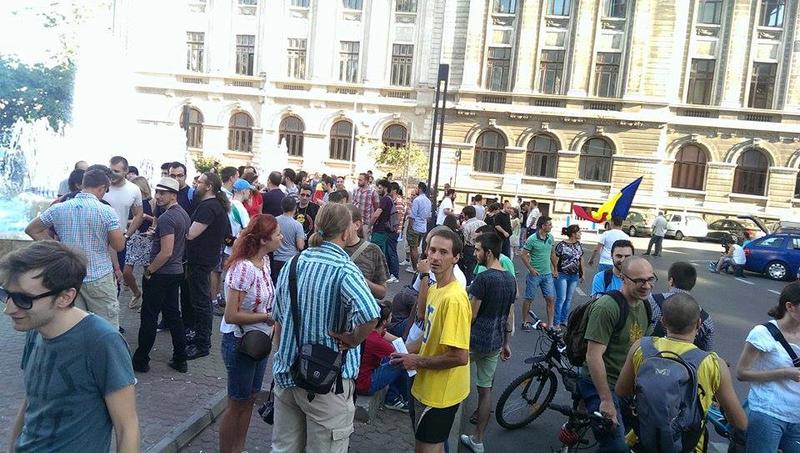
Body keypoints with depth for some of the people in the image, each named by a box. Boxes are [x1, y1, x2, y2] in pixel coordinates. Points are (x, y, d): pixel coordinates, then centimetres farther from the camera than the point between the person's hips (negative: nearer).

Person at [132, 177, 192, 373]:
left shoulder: (166, 218, -20)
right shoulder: (184, 214, 9)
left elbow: (166, 252, -24)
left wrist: (149, 270, -13)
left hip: (160, 274, -9)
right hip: (176, 271, 9)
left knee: (149, 317, 3)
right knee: (173, 314, 14)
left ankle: (141, 361, 15)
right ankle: (180, 360, 19)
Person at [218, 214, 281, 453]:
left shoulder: (264, 261, -2)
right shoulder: (243, 268, -26)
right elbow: (231, 315, -25)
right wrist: (267, 317, -20)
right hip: (240, 342, -8)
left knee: (250, 399, 20)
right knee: (237, 404, 9)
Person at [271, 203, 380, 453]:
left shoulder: (291, 264, 3)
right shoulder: (344, 269, -17)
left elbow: (278, 320, 12)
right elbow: (370, 315, -35)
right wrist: (350, 340, -16)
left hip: (286, 375, 6)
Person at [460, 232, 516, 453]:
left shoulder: (483, 278, -19)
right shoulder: (511, 279, 5)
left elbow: (471, 315, -15)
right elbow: (510, 315, 12)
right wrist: (506, 343, 20)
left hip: (475, 340, -7)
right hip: (495, 342, 7)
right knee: (485, 389, 11)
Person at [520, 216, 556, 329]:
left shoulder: (550, 238, 4)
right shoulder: (532, 239, -14)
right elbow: (524, 255, -10)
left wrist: (552, 267, 14)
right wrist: (531, 269, -15)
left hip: (547, 274, 5)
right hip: (535, 274, -5)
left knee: (551, 299, 2)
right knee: (529, 299, 6)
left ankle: (550, 325, 8)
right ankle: (525, 321, 21)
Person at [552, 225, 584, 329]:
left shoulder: (579, 245, 7)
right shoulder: (562, 245, -13)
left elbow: (580, 260, 13)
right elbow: (553, 257, -11)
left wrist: (582, 274, 14)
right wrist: (556, 271, -9)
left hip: (574, 276, 6)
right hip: (562, 275, -6)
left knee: (569, 299, 11)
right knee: (561, 299, -6)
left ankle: (564, 320, 23)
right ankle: (556, 322, 2)